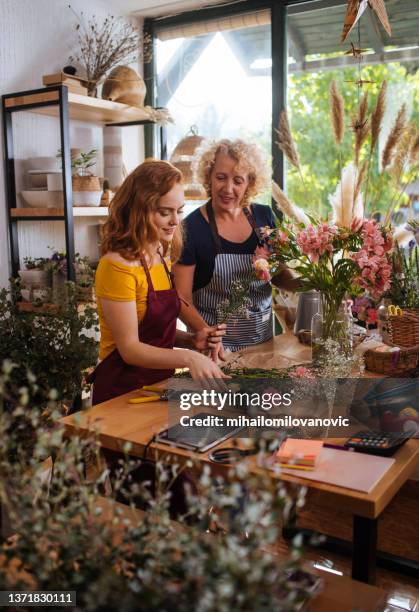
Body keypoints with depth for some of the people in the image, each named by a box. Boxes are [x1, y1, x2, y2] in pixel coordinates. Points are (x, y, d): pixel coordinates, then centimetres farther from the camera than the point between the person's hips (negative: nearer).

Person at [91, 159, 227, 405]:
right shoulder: (118, 265, -16)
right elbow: (130, 348, -16)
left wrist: (192, 341, -1)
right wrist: (187, 357, -28)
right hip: (123, 391, -7)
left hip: (159, 382, 7)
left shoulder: (163, 258, 7)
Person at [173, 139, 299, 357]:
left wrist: (301, 284, -11)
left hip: (262, 334, 5)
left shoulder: (264, 216, -2)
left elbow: (279, 274, 9)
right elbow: (182, 297, -15)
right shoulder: (191, 227, -15)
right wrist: (205, 333, -31)